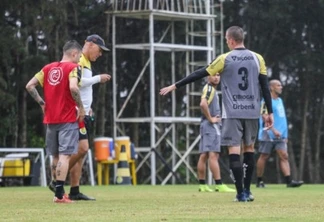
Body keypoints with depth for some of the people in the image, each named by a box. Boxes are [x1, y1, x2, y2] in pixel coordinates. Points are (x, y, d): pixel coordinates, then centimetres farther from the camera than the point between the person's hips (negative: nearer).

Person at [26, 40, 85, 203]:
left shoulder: (48, 68, 12)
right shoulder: (73, 67, -6)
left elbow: (29, 86, 6)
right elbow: (73, 87, -24)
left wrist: (42, 103, 10)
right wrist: (80, 107, -13)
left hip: (50, 118, 6)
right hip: (68, 118, -6)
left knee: (55, 157, 15)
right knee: (64, 156, -9)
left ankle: (59, 191, 21)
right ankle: (59, 194, -16)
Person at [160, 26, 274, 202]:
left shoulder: (225, 59, -3)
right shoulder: (257, 59, 4)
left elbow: (199, 74, -1)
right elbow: (265, 86, 3)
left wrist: (175, 86, 6)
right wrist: (269, 112, 8)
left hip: (232, 112, -3)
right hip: (252, 111, 3)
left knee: (234, 150, -4)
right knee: (249, 148, 17)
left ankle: (241, 193, -11)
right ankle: (247, 191, 19)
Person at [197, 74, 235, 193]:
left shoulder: (212, 89, 20)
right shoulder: (209, 88, -11)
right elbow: (203, 104, -27)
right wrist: (210, 118, -19)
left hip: (207, 125, 10)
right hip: (211, 125, -10)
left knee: (203, 155, 8)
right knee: (213, 155, -13)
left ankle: (202, 185, 10)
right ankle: (219, 185, -17)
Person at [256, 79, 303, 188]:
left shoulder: (279, 100, 19)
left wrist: (285, 134, 20)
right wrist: (274, 130, -25)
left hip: (280, 136, 7)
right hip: (268, 135, -7)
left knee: (284, 156, -5)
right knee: (264, 156, 0)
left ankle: (289, 181, -14)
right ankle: (259, 181, 9)